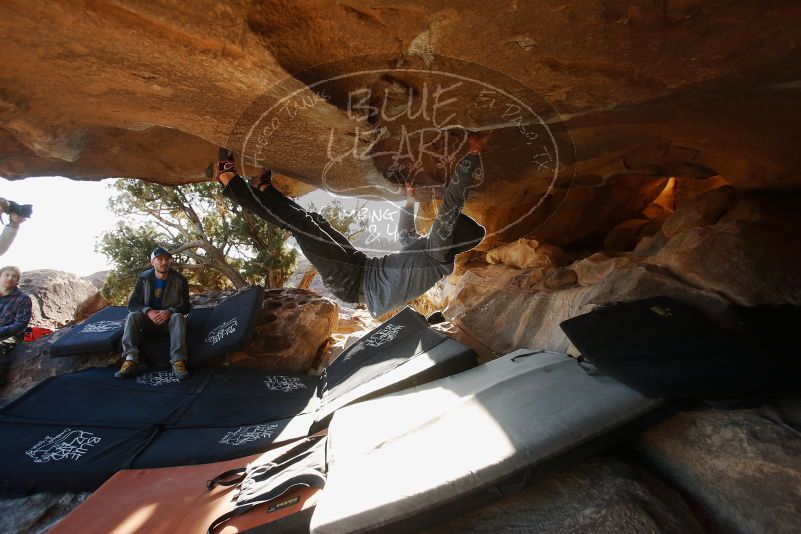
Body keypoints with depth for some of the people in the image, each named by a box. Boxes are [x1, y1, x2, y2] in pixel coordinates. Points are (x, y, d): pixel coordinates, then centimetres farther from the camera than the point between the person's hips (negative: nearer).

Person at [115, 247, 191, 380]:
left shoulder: (179, 280, -6)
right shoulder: (144, 279, -2)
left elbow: (186, 306, -7)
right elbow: (132, 303, -5)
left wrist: (170, 311, -29)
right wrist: (148, 311, -27)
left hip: (169, 319, -2)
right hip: (149, 318, 2)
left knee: (178, 317, -34)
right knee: (132, 316, -26)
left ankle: (178, 361, -45)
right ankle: (131, 361, -35)